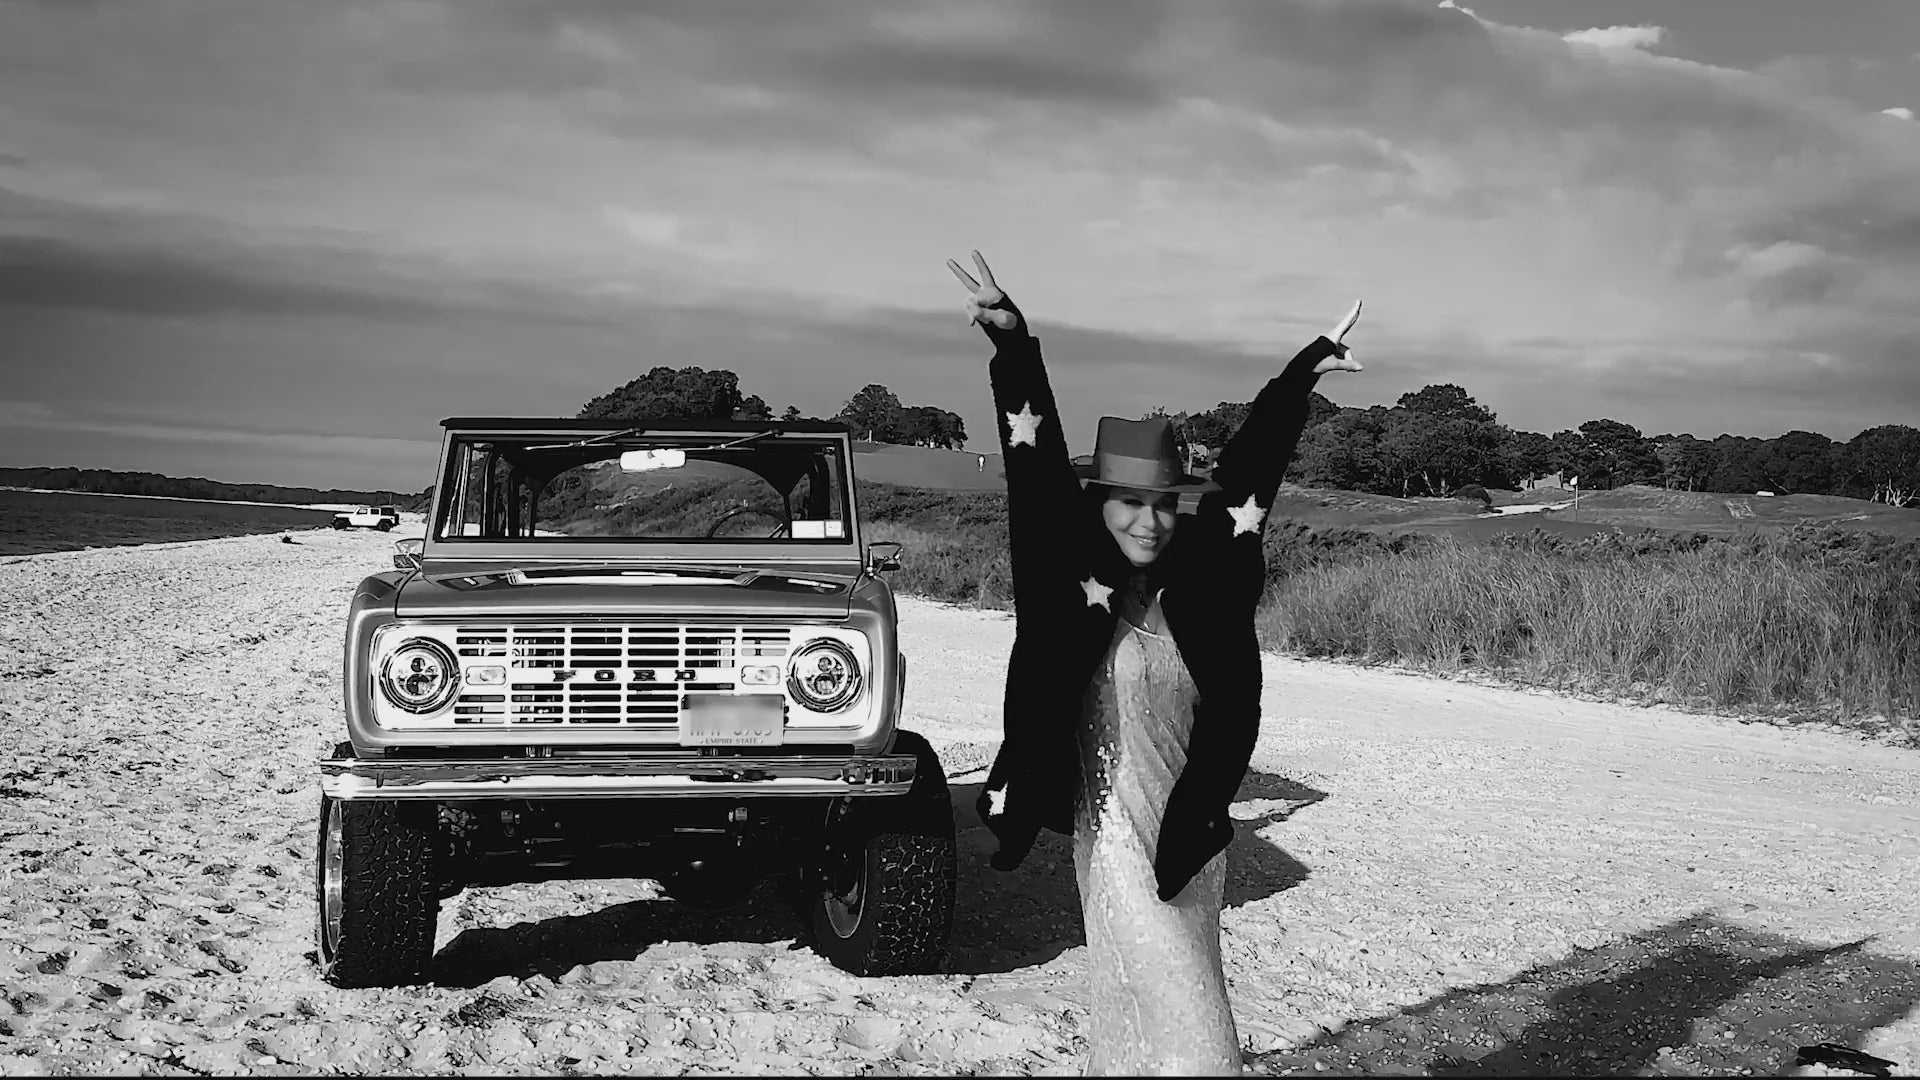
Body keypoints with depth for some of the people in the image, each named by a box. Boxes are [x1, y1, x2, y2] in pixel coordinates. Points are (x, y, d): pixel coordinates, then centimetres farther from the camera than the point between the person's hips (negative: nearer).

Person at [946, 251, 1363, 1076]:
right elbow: (1038, 480, -17)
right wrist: (1013, 345, -27)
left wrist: (1307, 368, 16)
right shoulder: (1069, 588, -8)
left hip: (1193, 836, 5)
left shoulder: (1195, 580, 2)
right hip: (1119, 843, -5)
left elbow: (1247, 464, 9)